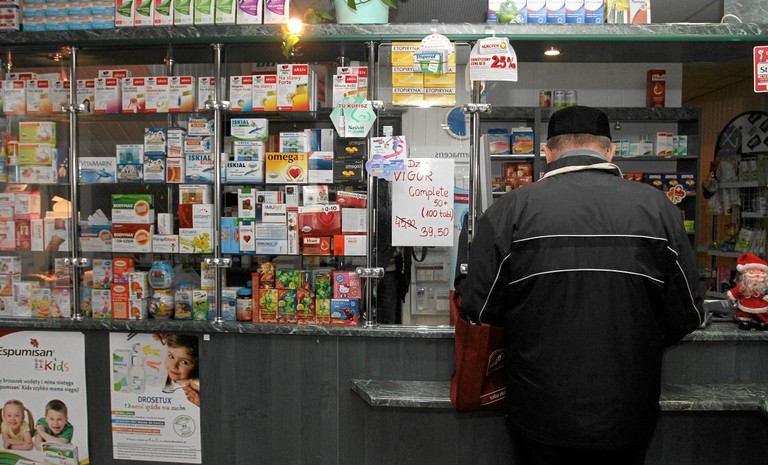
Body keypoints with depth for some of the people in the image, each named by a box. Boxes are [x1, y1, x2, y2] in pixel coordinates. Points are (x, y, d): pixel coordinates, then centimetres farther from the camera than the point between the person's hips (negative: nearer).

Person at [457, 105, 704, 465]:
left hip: (542, 416, -1)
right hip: (628, 419, 2)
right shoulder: (657, 206, -7)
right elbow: (687, 315, -3)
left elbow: (478, 308, -9)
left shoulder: (510, 210, -13)